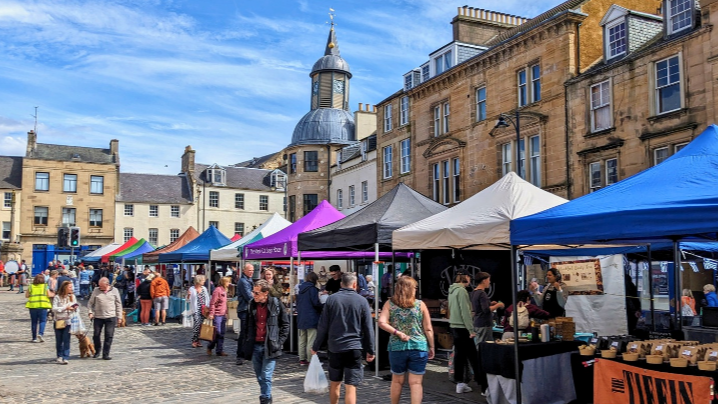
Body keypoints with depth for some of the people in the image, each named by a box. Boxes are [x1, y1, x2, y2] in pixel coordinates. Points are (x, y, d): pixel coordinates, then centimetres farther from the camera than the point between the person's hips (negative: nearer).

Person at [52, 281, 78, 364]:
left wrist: (76, 307, -5)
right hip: (58, 321, -1)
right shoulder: (57, 297, -4)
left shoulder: (72, 296, 8)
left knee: (66, 340, -6)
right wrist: (65, 308, -19)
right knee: (59, 340, 9)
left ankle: (65, 358, -6)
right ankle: (60, 356, 24)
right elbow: (54, 309, -11)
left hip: (68, 321, 1)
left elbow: (76, 306, 18)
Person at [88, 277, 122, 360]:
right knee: (96, 335, 5)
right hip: (98, 317, 1)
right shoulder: (96, 291, 3)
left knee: (109, 336, -2)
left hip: (111, 317, -1)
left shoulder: (114, 291, 3)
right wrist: (90, 312, -5)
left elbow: (118, 304, 7)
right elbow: (90, 303, 10)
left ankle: (105, 354, 5)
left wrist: (119, 316, 4)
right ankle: (97, 351, 30)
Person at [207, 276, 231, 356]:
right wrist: (211, 314, -19)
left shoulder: (224, 290, 12)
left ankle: (220, 350, 13)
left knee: (222, 333, 8)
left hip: (223, 315, 8)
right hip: (217, 315, -8)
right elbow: (212, 303, -16)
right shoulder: (217, 290, -14)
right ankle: (210, 347, 17)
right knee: (217, 333, -3)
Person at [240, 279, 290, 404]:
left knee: (266, 376, -7)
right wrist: (246, 344, 8)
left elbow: (285, 325, 1)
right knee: (260, 377, 13)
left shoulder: (277, 304, -6)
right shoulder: (252, 305, 4)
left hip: (270, 347, -4)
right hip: (255, 346, 4)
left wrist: (279, 342, -5)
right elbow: (247, 326, 14)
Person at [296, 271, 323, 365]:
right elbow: (316, 303, -15)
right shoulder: (312, 289, -11)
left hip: (301, 318, 8)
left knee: (302, 340, 12)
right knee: (311, 340, -5)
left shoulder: (301, 289, 13)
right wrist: (323, 307, 2)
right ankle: (310, 359, -5)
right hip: (311, 318, -8)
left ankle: (302, 359, 16)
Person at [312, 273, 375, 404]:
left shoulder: (331, 299, 0)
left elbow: (322, 326, 0)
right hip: (354, 348, -2)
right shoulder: (362, 301, -3)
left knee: (334, 383, 19)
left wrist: (316, 347, 9)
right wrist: (370, 350, 7)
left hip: (335, 347, 2)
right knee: (350, 387, -2)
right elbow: (368, 328, -1)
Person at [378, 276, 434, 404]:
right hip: (419, 347, -1)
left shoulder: (390, 304, 0)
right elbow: (428, 329, 0)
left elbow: (382, 323, -15)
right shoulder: (420, 304, -1)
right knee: (416, 383, 3)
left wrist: (397, 333, -9)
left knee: (397, 381, 17)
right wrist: (431, 347, 10)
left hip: (396, 347, 1)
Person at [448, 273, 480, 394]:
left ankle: (460, 383, 13)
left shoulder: (452, 290, 14)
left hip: (454, 326, 9)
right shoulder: (461, 290, -14)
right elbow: (465, 312, -18)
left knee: (459, 354, 10)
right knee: (472, 354, -3)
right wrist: (471, 329, -16)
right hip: (462, 327, -9)